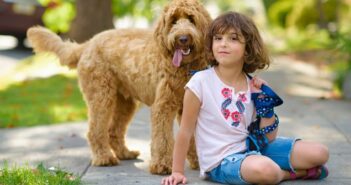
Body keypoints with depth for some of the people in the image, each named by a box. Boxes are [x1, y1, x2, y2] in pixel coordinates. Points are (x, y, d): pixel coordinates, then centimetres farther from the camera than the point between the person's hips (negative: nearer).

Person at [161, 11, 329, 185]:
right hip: (220, 160, -5)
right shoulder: (201, 82, -12)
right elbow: (185, 131, -6)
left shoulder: (253, 86, 2)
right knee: (265, 170, -35)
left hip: (253, 147, 5)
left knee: (319, 153, -6)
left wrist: (265, 102, -5)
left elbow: (268, 138, 5)